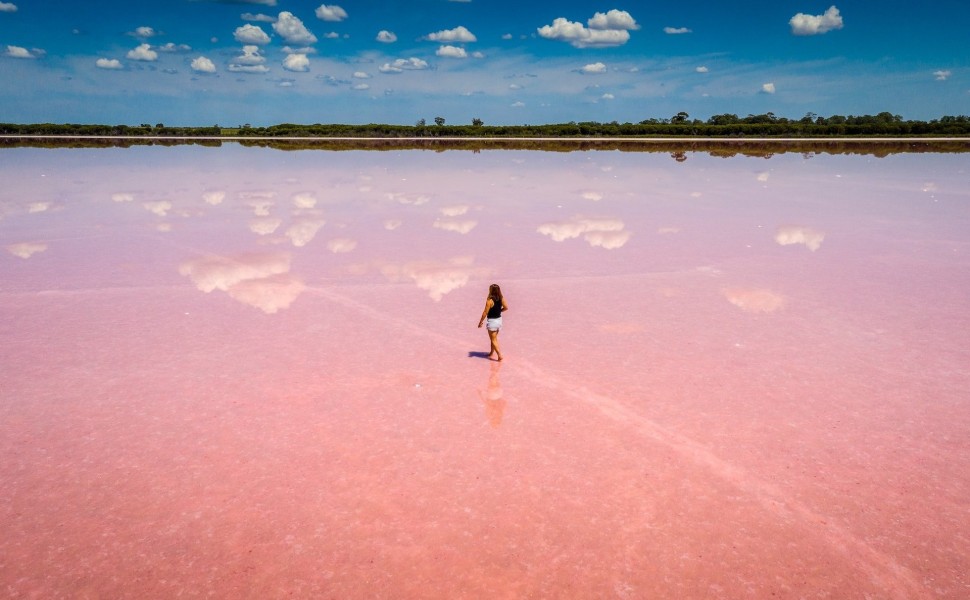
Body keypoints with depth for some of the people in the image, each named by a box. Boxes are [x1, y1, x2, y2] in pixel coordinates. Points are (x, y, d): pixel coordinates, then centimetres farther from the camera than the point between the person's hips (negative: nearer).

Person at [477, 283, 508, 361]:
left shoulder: (490, 300, -22)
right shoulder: (501, 299, -4)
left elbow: (485, 312, -18)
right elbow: (506, 308, 8)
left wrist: (480, 322, -9)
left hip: (492, 321, -7)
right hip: (499, 319, 7)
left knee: (493, 340, 4)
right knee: (494, 338, 22)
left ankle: (499, 355, -2)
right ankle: (491, 353, 35)